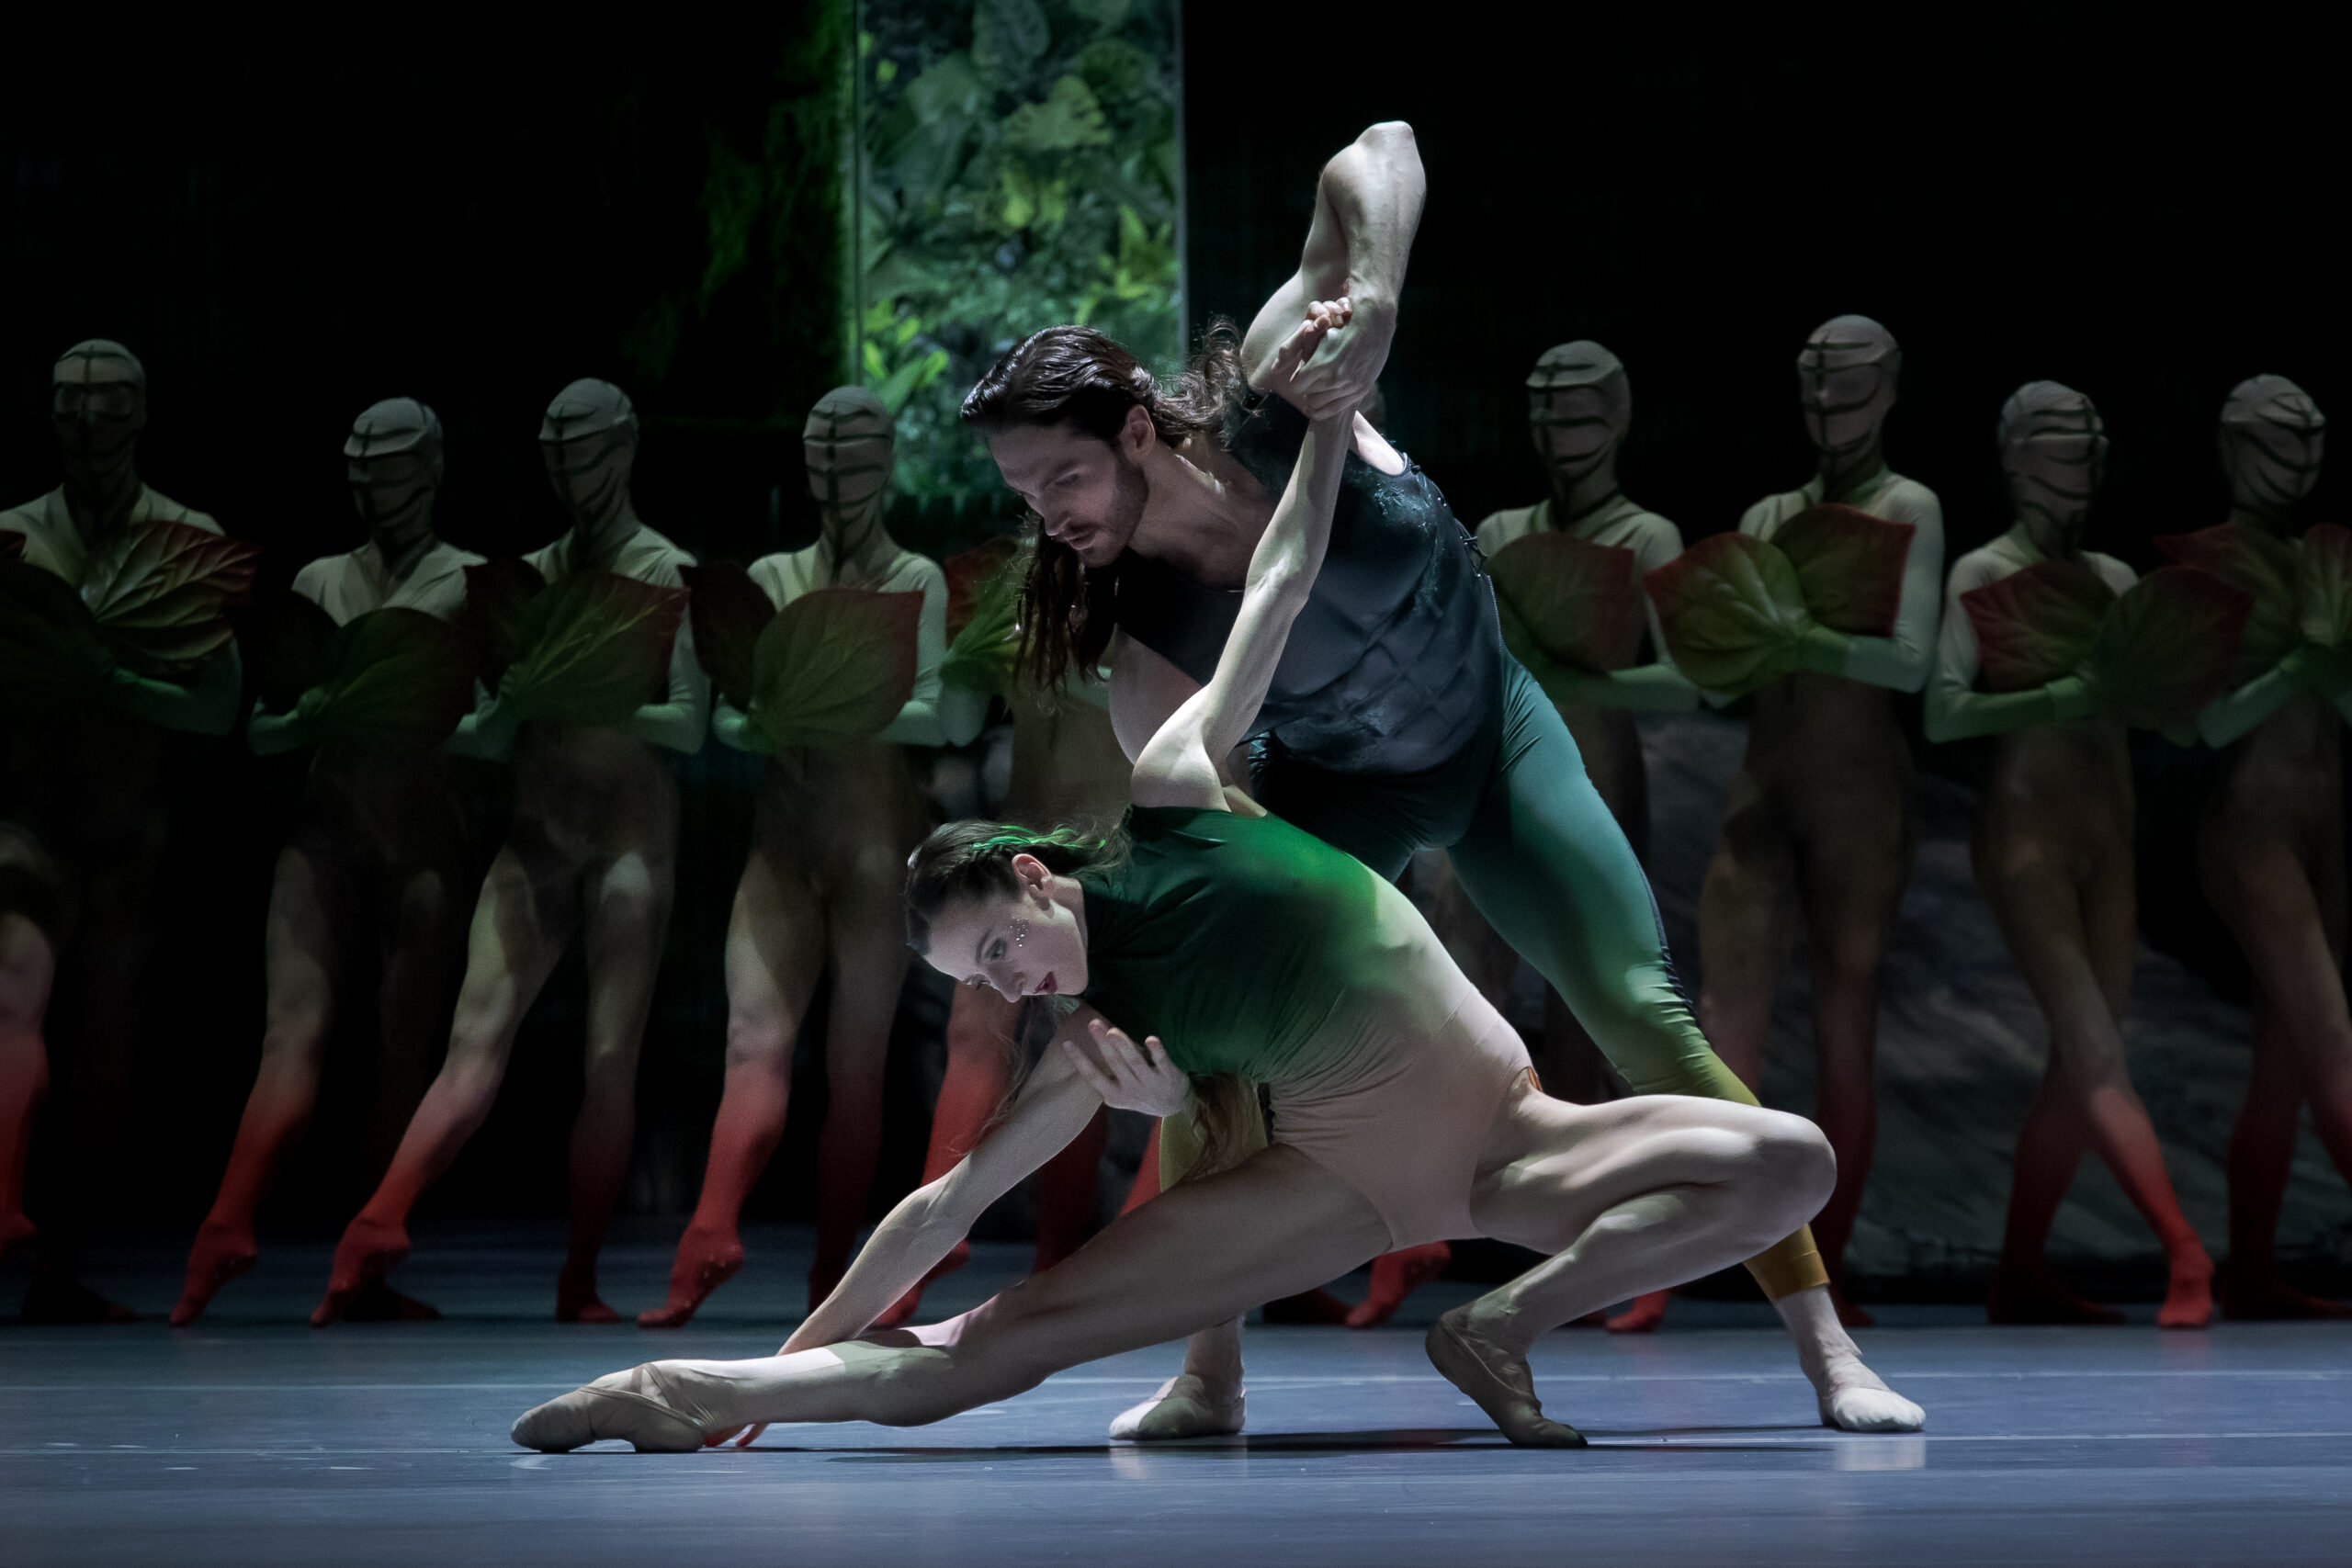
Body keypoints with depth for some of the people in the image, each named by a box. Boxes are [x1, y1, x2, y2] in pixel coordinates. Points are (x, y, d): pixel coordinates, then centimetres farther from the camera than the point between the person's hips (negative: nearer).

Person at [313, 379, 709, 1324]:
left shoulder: (665, 574, 1)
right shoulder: (530, 575, 14)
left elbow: (690, 724, -8)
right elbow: (491, 733, 15)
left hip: (628, 830, -3)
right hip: (537, 829, 3)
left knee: (610, 1060, -4)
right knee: (476, 1042, -11)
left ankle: (580, 1282, 2)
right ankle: (378, 1230, -27)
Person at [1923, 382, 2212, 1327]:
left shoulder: (2114, 579, 14)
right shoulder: (1985, 573, -3)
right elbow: (1943, 714, -13)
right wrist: (2059, 697, -23)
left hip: (2108, 836, 6)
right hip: (2025, 832, -6)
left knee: (2079, 1066, 5)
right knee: (2095, 1051, -13)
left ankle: (2020, 1275, 12)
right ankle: (2186, 1255, -19)